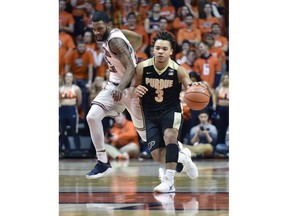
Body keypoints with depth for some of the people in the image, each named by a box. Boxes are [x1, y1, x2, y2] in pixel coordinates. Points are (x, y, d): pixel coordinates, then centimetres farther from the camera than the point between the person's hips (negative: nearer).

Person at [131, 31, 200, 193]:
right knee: (158, 156, -6)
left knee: (170, 136, -34)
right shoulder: (143, 68, -11)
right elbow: (134, 88, 1)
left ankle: (169, 180, -32)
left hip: (171, 111, -2)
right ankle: (182, 157, 29)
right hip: (151, 115, 3)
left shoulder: (178, 70, -16)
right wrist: (135, 91, -23)